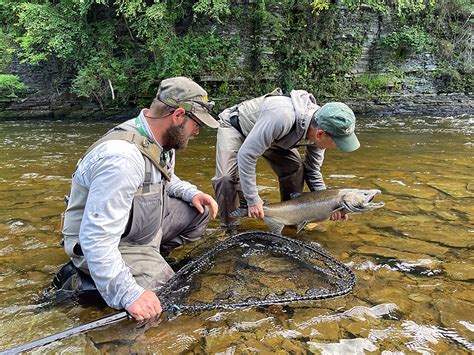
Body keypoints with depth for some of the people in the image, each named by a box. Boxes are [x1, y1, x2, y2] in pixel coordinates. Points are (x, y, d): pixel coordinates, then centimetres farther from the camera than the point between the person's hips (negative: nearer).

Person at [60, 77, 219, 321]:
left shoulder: (161, 137, -6)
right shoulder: (122, 157, -35)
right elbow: (97, 238, -34)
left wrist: (191, 193, -3)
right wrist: (128, 293, -34)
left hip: (143, 224, 9)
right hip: (105, 245, -8)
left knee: (199, 211, 4)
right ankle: (86, 279, 0)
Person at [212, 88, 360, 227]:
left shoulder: (318, 129, -20)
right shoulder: (282, 117, -45)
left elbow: (312, 171, -5)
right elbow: (246, 155, -38)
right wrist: (252, 200, -33)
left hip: (269, 133, 6)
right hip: (234, 125, -6)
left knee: (295, 168, -9)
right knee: (227, 177, -25)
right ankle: (230, 225, -3)